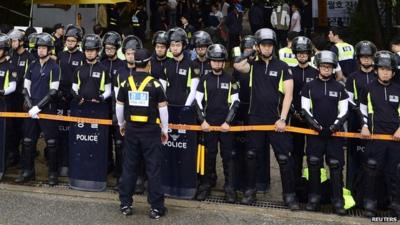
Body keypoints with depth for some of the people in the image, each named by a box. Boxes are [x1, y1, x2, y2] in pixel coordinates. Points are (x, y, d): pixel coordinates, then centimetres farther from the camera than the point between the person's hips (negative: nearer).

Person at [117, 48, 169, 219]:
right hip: (151, 130, -3)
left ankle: (125, 205, 18)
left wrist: (121, 124, 22)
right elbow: (163, 108, -6)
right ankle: (156, 208, 6)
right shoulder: (155, 84, -9)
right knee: (153, 169, 3)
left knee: (129, 167, 12)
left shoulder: (126, 83, 0)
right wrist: (165, 130, 5)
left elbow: (119, 106, 6)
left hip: (131, 130, 3)